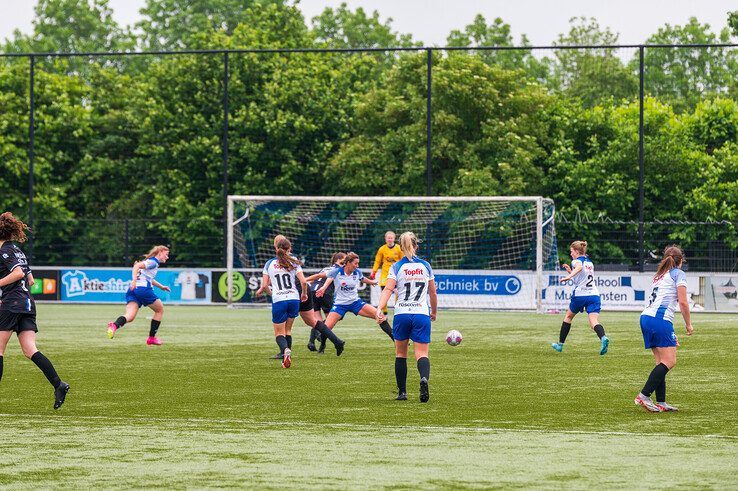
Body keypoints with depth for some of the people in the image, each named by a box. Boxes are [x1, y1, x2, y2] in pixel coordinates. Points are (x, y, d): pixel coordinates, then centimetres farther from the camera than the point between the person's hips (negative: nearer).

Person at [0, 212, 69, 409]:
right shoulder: (18, 251, 21)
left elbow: (18, 273, -20)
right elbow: (30, 280, 25)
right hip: (27, 304, 8)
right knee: (30, 351, -3)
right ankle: (58, 384, -20)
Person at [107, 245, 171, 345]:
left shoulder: (152, 262, 29)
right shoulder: (153, 262, 0)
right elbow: (137, 266, -16)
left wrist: (161, 287, 52)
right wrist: (134, 280, -28)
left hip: (133, 290, 8)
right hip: (143, 288, -8)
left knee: (130, 316, -11)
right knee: (160, 310, 15)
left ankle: (114, 325, -43)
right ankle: (151, 337, 16)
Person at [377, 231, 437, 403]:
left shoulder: (396, 267, 2)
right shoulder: (425, 266, 8)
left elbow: (388, 289, -14)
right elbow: (433, 293, 16)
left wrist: (379, 308, -24)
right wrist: (434, 312, 32)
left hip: (402, 315, 0)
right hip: (422, 314, 0)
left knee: (400, 354, 16)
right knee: (422, 354, -5)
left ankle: (402, 392, 18)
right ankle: (424, 378, -37)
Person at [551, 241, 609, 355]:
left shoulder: (577, 261, -4)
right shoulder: (589, 262, 20)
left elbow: (579, 267, -29)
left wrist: (569, 276, -43)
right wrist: (570, 271, 27)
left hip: (580, 295, -5)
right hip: (594, 295, 5)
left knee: (568, 316, 19)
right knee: (594, 321, -10)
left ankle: (560, 344, 29)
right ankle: (603, 338, -42)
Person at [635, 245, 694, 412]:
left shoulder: (659, 276, 28)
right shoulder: (678, 274, 4)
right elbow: (683, 302, -5)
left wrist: (670, 334, 33)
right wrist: (688, 324, 7)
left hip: (646, 317, 9)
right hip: (660, 319, -9)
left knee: (661, 362, 10)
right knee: (669, 361, -9)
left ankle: (661, 402, 5)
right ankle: (644, 396, -17)